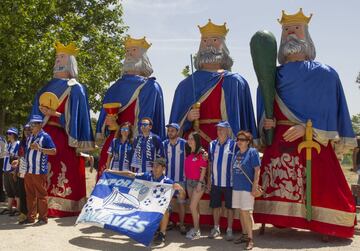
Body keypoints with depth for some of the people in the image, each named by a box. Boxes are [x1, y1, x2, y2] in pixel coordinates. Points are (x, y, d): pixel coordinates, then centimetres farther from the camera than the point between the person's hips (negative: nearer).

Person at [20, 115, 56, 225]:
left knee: (41, 195, -1)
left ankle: (43, 218, 5)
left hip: (39, 172, -7)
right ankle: (30, 217, 19)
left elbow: (53, 151, -14)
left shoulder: (45, 136, -7)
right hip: (29, 171, 7)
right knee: (30, 195, 11)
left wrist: (39, 148, -20)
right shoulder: (30, 137, 15)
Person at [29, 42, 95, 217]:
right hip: (45, 135, 5)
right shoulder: (47, 87, 20)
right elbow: (37, 112, 17)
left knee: (66, 172, -8)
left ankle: (63, 207, -4)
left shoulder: (76, 88, 3)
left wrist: (53, 114, -14)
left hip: (64, 138, -5)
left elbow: (76, 116, -6)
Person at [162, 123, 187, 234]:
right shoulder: (164, 144, 3)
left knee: (181, 202, 5)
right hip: (167, 178, 2)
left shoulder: (184, 144, -5)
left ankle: (181, 224, 17)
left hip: (181, 178, -2)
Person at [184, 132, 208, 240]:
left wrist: (200, 182, -16)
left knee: (192, 206, -7)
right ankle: (196, 228, 22)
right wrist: (185, 178, 8)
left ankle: (196, 231, 4)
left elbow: (203, 169, -13)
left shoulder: (202, 153, -12)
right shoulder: (188, 153, 7)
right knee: (195, 206, 13)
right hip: (189, 181, 7)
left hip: (198, 182, -6)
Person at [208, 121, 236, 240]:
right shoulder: (212, 144, 6)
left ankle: (229, 230, 17)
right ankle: (216, 228, 26)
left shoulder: (233, 145, -6)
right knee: (215, 206, 12)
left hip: (229, 182, -4)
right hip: (215, 182, 4)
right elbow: (210, 163, 11)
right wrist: (209, 180, 9)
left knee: (229, 207, 5)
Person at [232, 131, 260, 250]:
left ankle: (250, 239, 0)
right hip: (236, 187, 7)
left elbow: (257, 171, -12)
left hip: (247, 187, -7)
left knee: (246, 212, -7)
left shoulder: (252, 152, -8)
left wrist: (254, 188, -16)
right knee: (241, 212, 13)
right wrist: (233, 184, 12)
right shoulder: (237, 153, 12)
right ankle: (244, 235, 24)